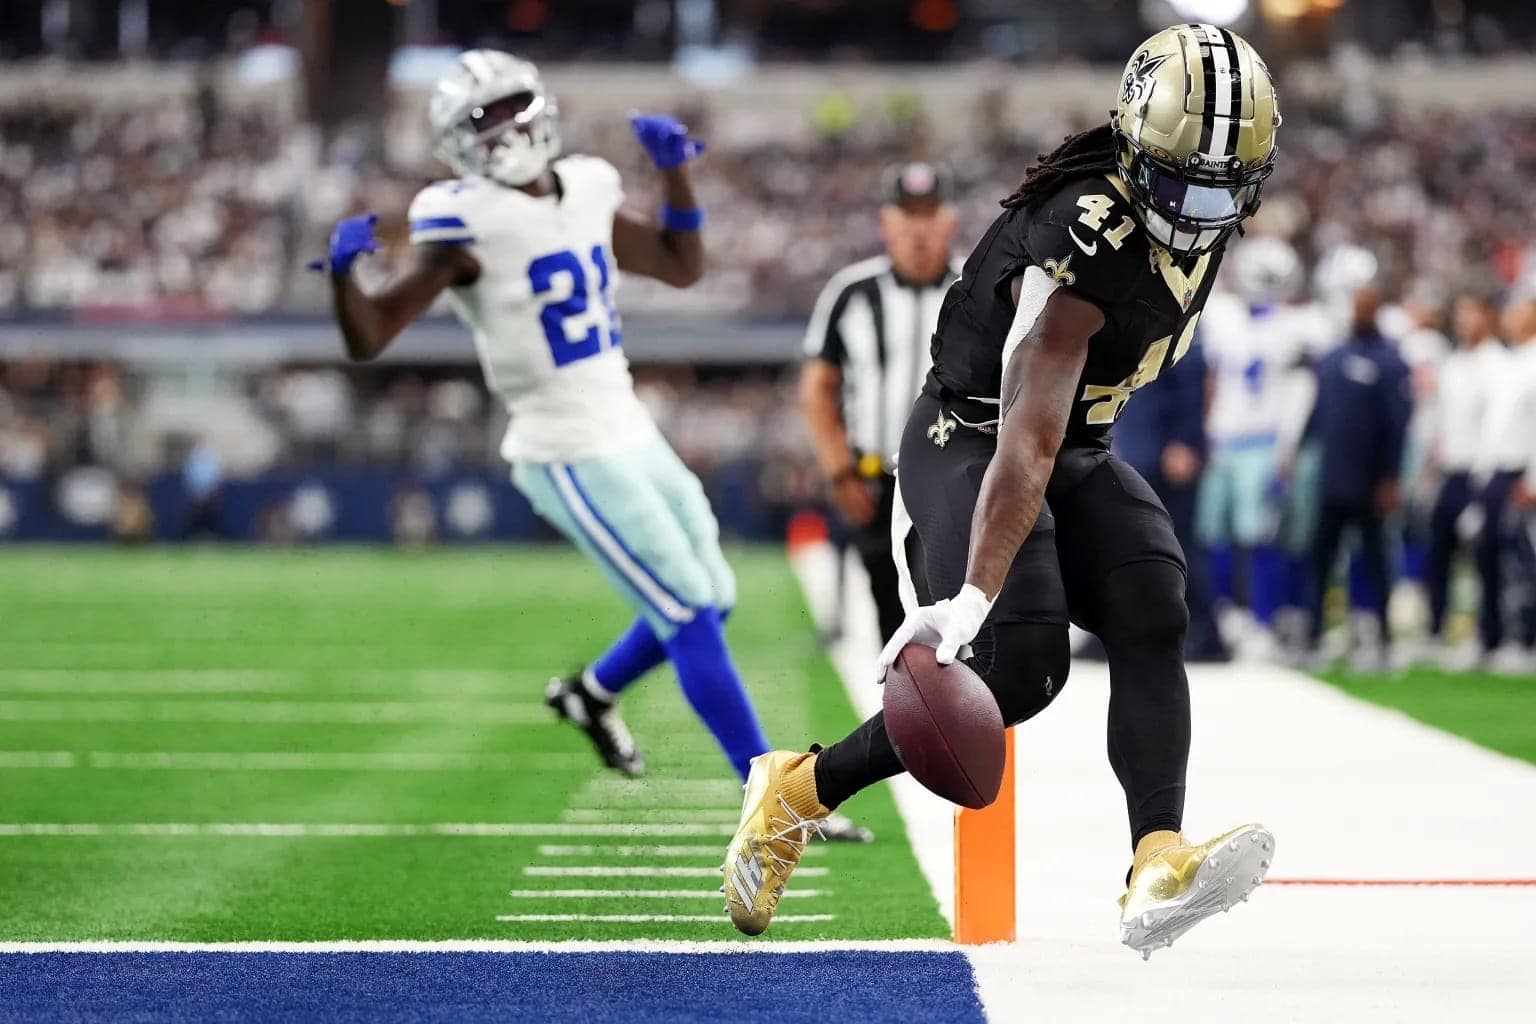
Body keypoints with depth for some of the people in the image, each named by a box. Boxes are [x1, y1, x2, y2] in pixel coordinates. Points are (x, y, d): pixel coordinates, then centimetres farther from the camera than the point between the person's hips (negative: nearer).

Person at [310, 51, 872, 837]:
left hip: (631, 436, 8)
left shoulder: (585, 192, 7)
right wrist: (342, 272, -34)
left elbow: (682, 267, 20)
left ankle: (592, 693, 38)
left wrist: (675, 172, 8)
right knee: (692, 616, -7)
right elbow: (368, 338, -15)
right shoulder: (466, 224, -14)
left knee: (711, 598, 16)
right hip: (570, 459, -8)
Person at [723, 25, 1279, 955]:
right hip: (969, 443, -8)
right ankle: (796, 792, -3)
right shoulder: (1086, 244, -30)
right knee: (1020, 666, -22)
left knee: (1153, 620, -18)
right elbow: (1027, 437, -38)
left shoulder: (1203, 215, -3)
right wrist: (973, 594, -45)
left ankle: (1158, 868, -31)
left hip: (1077, 452, 8)